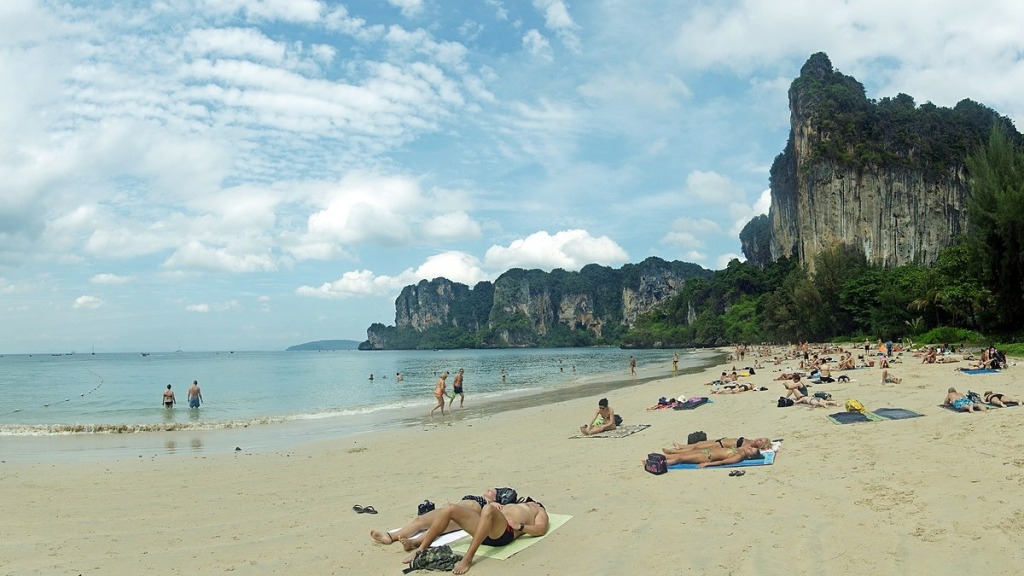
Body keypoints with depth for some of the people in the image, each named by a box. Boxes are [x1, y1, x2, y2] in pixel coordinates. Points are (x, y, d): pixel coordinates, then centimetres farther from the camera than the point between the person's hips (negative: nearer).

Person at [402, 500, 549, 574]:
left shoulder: (540, 511, 30)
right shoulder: (510, 506, 44)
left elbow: (541, 529, 6)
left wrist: (519, 526, -7)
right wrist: (493, 504, 14)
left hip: (504, 533, -6)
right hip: (485, 533, 6)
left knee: (488, 510, -39)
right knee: (449, 508, -12)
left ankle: (468, 558, -44)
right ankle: (421, 549, -17)